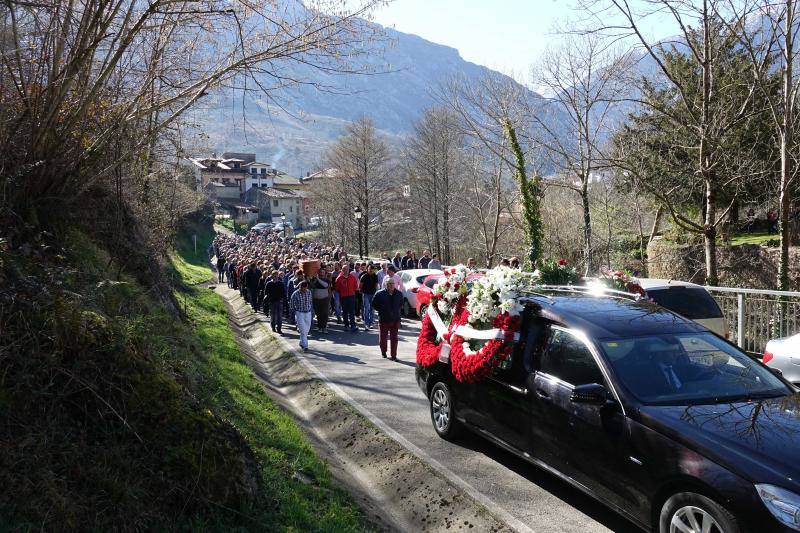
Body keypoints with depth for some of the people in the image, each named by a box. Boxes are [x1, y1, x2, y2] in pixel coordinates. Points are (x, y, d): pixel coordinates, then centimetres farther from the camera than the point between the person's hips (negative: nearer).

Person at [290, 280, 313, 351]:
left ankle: (301, 343, 32)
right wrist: (296, 310, 6)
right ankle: (305, 346, -10)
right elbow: (291, 305, 0)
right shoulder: (295, 294, -13)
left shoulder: (309, 292, -1)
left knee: (306, 330, 12)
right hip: (299, 313, -4)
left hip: (308, 313, 4)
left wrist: (309, 309, 11)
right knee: (303, 330, -12)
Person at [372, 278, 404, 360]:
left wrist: (396, 310, 6)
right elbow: (374, 304, 1)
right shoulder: (380, 294, -8)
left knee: (394, 338, 2)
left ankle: (394, 355, 8)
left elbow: (401, 304, 18)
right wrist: (382, 310, -1)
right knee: (383, 337, 10)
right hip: (383, 319, -1)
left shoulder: (399, 294, 3)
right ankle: (383, 352, 32)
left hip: (395, 319, 2)